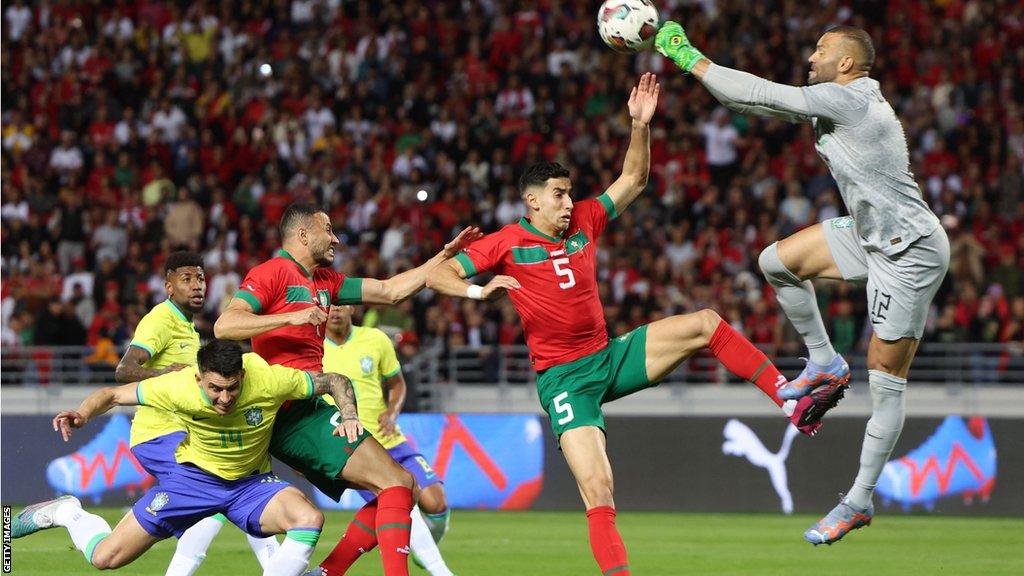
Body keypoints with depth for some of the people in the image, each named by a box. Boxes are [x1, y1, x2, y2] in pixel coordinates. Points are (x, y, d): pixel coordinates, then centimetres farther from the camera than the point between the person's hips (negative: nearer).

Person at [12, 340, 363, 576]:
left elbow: (336, 381, -12)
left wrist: (349, 416, -30)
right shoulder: (180, 387, -28)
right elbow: (111, 394, -14)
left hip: (251, 482, 1)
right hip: (194, 475, -1)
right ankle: (66, 513, 30)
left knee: (310, 518, -31)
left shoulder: (268, 381, -28)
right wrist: (83, 414, -34)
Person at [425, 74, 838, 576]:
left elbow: (633, 180, 14)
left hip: (611, 358, 6)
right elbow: (437, 275, -6)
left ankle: (793, 404, -5)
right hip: (563, 378, -6)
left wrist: (640, 125, 1)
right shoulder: (506, 243, -6)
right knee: (596, 489, -20)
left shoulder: (584, 223, 8)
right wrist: (478, 290, -26)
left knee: (705, 325, -5)